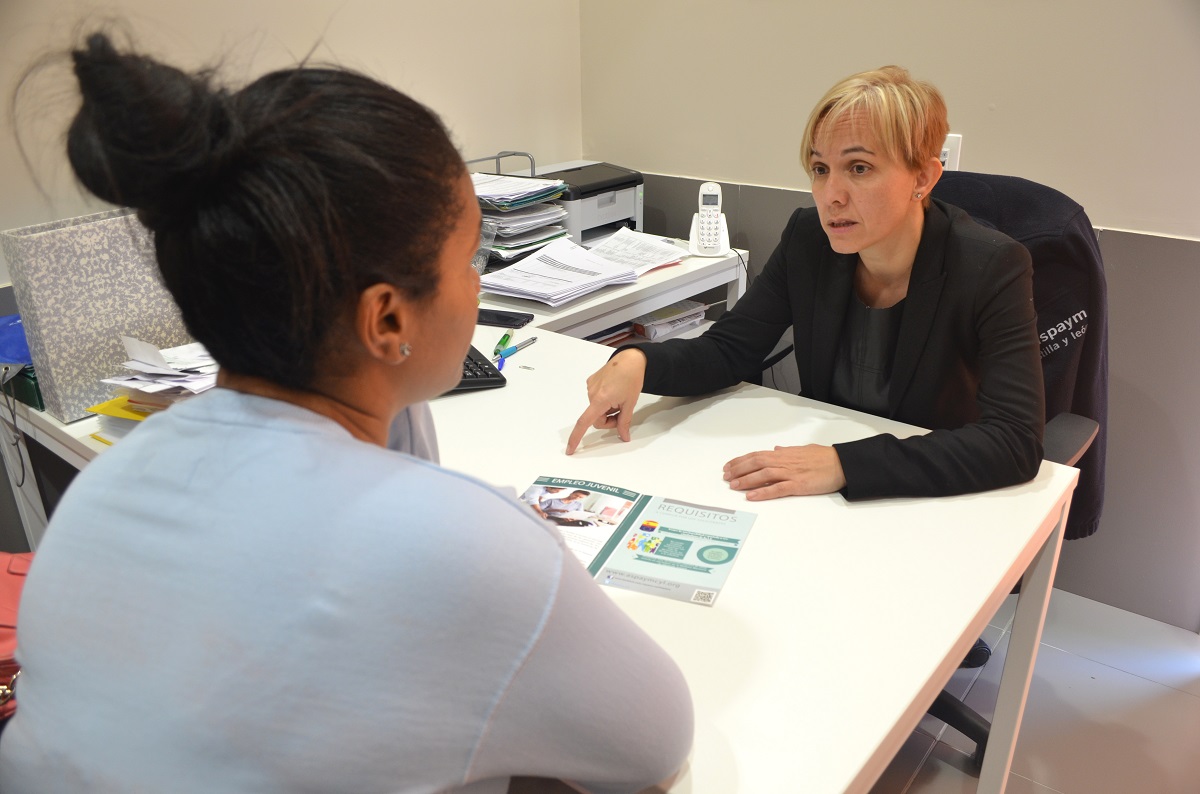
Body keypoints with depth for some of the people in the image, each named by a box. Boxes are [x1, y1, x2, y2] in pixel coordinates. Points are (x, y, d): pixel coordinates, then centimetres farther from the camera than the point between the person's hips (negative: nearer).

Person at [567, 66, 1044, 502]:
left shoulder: (991, 269, -19)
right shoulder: (808, 240, -7)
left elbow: (1016, 441, -27)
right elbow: (729, 349, -2)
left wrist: (844, 464, -38)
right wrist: (638, 362, -24)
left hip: (941, 502, -3)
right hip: (821, 500, 4)